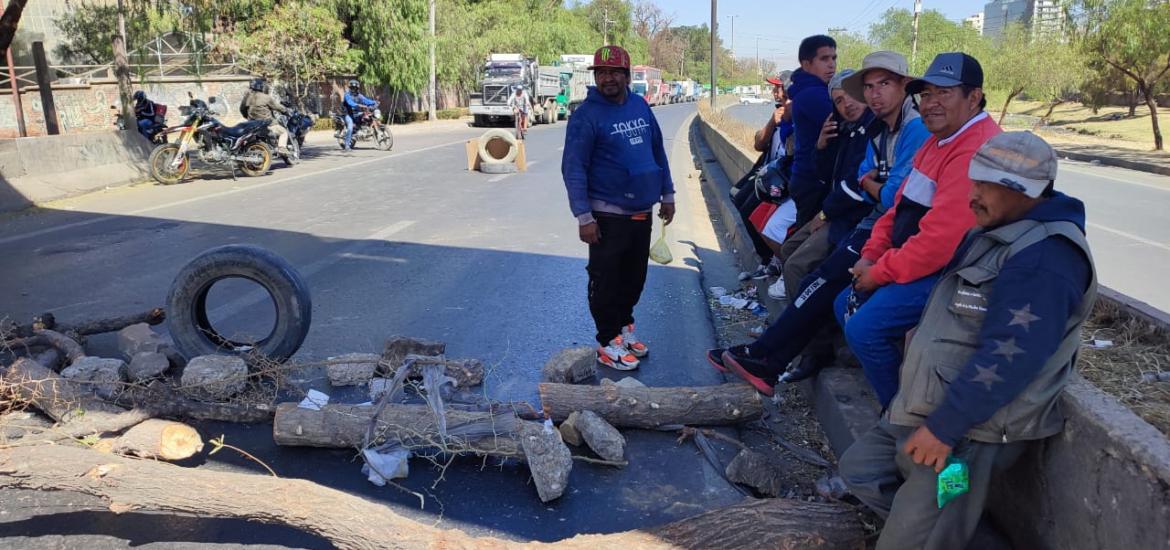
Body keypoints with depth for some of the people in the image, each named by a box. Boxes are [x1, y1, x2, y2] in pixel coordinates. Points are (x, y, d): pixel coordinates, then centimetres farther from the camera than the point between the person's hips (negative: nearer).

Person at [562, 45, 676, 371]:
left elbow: (658, 151, 15)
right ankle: (608, 343, 15)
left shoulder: (640, 106, 7)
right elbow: (573, 168, -14)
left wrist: (667, 194, 14)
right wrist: (583, 217, -18)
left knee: (634, 277, 17)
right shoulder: (587, 115, -12)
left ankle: (623, 327, 35)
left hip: (642, 212, 6)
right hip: (608, 216, -6)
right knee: (606, 281, 3)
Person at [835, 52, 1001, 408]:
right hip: (916, 262, 11)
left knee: (863, 328, -20)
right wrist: (871, 256, 1)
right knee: (847, 306, 13)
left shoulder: (976, 151, -24)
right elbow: (900, 205, 14)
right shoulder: (940, 140, 12)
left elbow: (941, 238, -29)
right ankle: (895, 396, 19)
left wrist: (880, 272, -17)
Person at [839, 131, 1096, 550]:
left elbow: (1008, 358, -27)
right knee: (858, 469, 15)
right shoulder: (994, 233, 12)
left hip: (974, 430, -10)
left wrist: (943, 427, -25)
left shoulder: (1043, 258, -22)